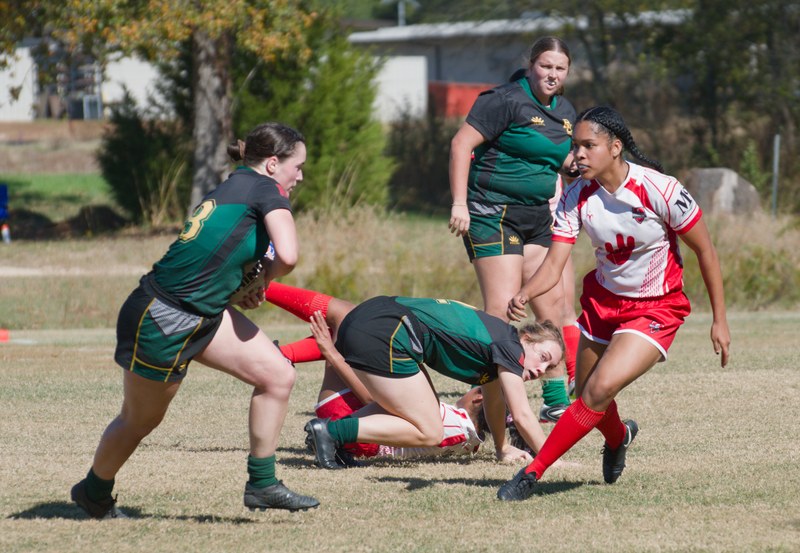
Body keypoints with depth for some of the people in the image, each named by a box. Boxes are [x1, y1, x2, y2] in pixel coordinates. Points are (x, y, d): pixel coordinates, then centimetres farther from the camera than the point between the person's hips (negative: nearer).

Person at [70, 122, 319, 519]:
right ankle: (94, 492, 38)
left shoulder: (234, 186, 9)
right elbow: (287, 255, -28)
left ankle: (261, 485, 6)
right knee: (140, 420, 13)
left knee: (278, 375, -2)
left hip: (205, 315, 8)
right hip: (160, 321, -8)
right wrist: (262, 280, -8)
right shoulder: (265, 189, -15)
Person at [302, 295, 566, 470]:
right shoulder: (509, 346, -5)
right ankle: (333, 430, -10)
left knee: (426, 408, 23)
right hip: (382, 336, -10)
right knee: (428, 433, -5)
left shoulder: (498, 339, 21)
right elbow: (522, 416, -6)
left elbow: (494, 401, 36)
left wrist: (503, 448, 41)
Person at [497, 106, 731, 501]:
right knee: (586, 394, 15)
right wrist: (523, 295, -38)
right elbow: (553, 265, -16)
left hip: (656, 309, -5)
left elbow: (705, 251, -12)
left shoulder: (659, 190, -24)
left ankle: (533, 472, -14)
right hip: (603, 300, 5)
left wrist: (719, 319, -8)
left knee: (600, 389, -23)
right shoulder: (576, 198, -11)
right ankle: (619, 437, 52)